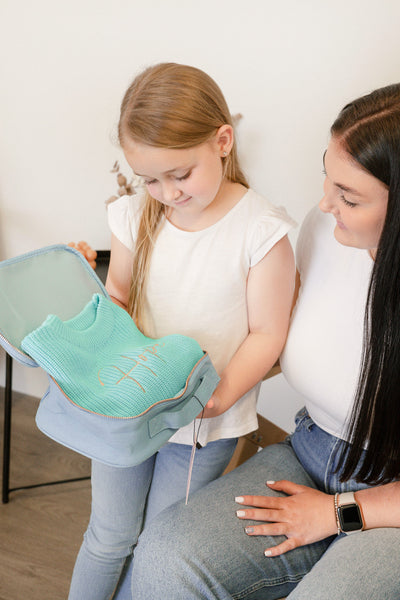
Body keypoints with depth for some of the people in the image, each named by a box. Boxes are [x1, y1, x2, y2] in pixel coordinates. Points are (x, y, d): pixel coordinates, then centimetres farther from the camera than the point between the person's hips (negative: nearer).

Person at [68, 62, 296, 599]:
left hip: (206, 421, -2)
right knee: (110, 537, 17)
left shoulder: (262, 232, -18)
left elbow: (266, 334, -13)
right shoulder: (136, 217, -5)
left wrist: (219, 397, -24)